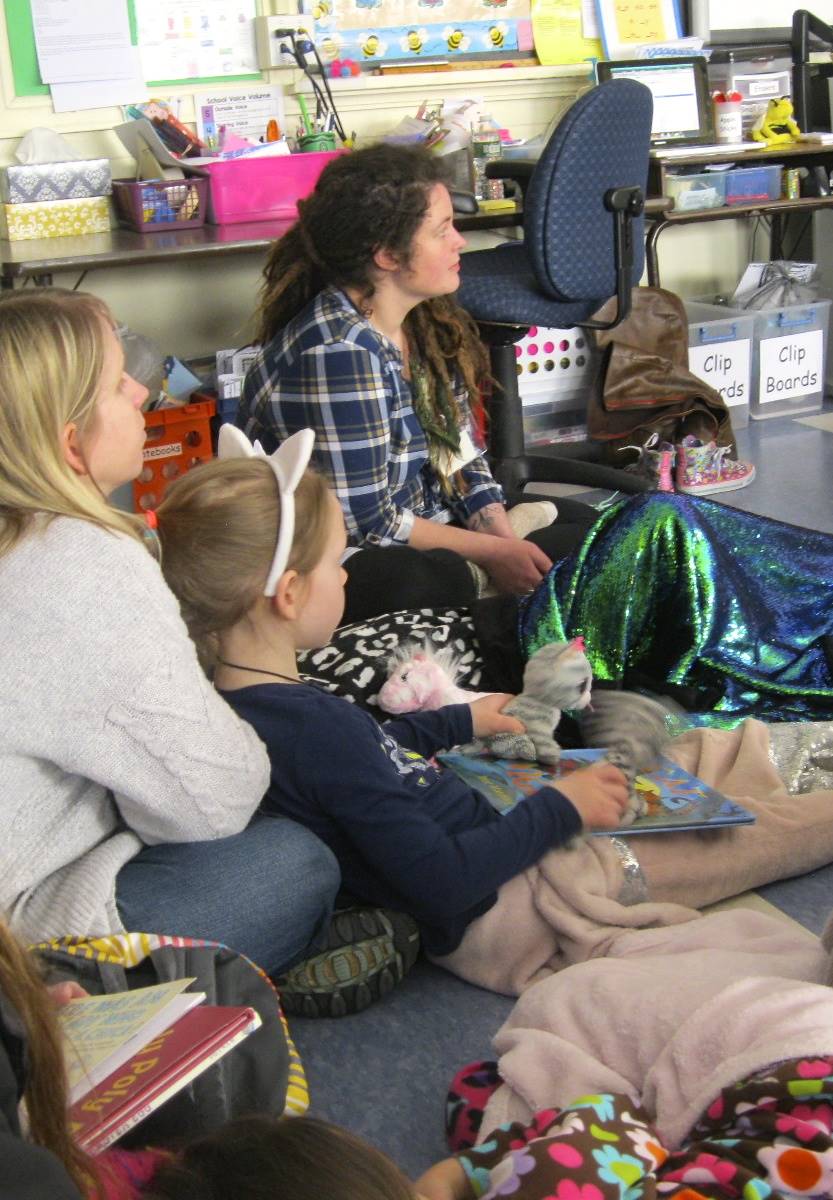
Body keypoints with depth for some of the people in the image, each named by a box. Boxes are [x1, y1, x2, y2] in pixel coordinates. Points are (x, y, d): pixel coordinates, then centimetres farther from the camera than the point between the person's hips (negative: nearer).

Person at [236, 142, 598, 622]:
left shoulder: (426, 323, 3)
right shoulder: (336, 351, -25)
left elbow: (461, 453, 8)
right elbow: (366, 523, -23)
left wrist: (506, 540, -8)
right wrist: (489, 551, -14)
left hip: (423, 519, 9)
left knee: (585, 524, 8)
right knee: (441, 581, -39)